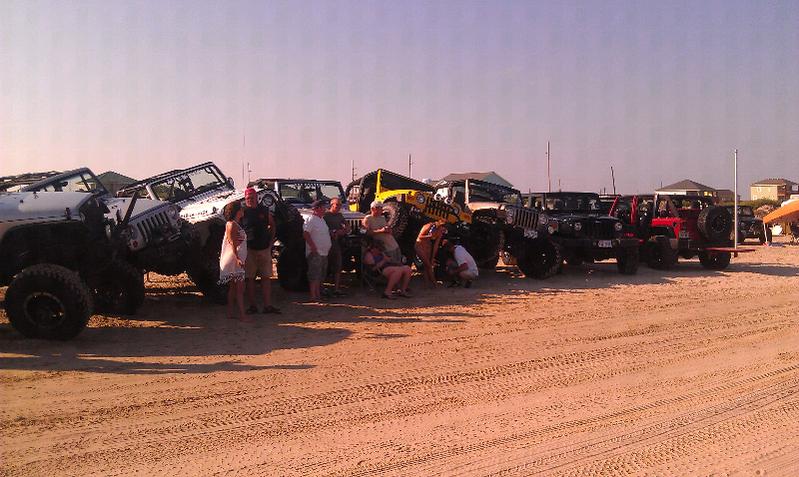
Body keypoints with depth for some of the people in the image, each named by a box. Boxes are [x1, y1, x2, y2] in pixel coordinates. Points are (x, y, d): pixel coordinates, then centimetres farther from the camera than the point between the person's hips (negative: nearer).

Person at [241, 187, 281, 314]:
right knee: (250, 278, 1)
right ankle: (252, 305, 9)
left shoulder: (264, 211, 7)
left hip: (264, 249, 3)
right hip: (249, 250, -2)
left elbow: (272, 226, 19)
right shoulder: (243, 212, 0)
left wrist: (271, 243, 11)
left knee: (266, 277, 3)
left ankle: (268, 305, 7)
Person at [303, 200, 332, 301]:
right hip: (315, 252, -10)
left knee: (320, 275, 14)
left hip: (324, 252, 10)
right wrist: (313, 247, -22)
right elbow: (305, 233, -21)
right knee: (314, 275, -7)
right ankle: (313, 296, -3)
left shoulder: (321, 219, 17)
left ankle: (318, 294, 22)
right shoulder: (311, 219, -13)